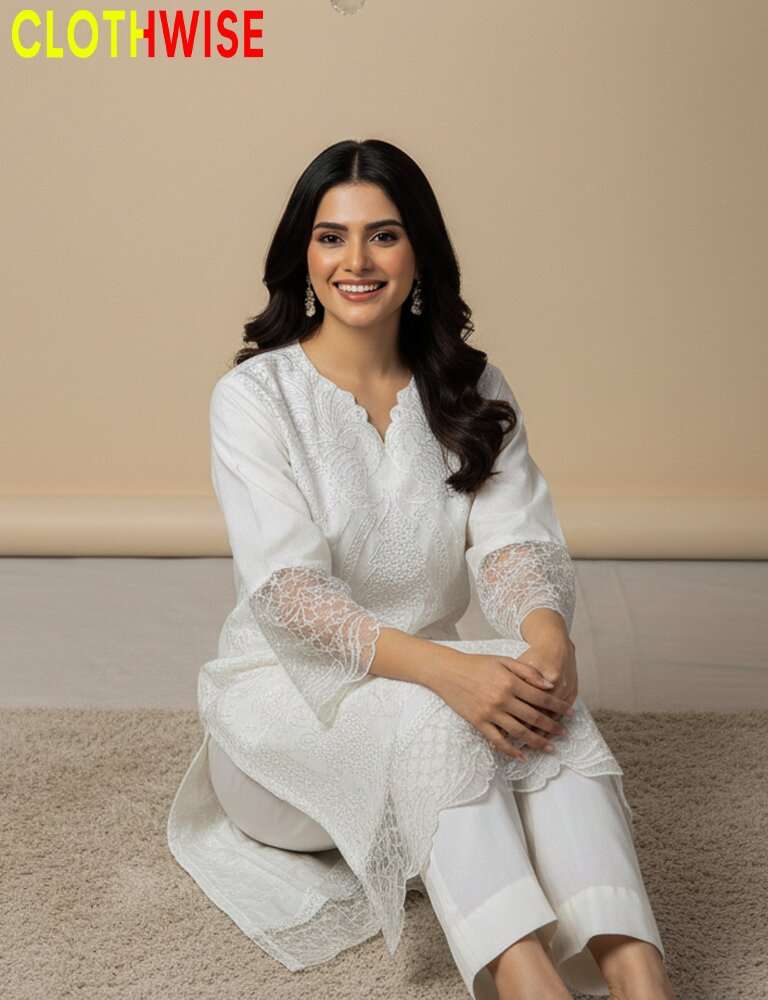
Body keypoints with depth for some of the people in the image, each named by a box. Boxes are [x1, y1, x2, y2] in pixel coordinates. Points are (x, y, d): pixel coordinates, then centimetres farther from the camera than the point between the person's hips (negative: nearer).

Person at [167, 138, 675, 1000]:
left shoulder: (474, 392, 4)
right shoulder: (254, 394, -9)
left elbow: (515, 540, -11)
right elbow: (288, 589, -22)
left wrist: (547, 639, -35)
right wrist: (441, 669, -38)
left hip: (433, 684, 3)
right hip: (286, 695, -3)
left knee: (541, 695, -30)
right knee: (426, 715, -35)